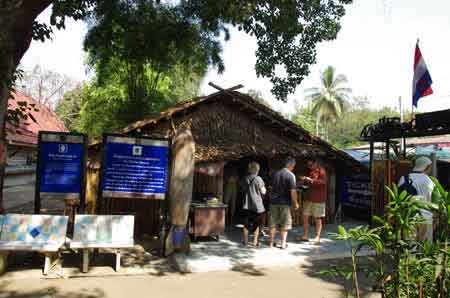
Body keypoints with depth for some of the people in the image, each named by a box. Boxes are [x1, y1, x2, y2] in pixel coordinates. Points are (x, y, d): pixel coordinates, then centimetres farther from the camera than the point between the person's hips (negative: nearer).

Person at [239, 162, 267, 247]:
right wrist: (264, 187, 10)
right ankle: (255, 242, 10)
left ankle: (245, 241, 18)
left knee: (246, 224, 13)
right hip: (257, 205, -4)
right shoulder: (258, 179, -12)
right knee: (256, 224, 9)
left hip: (246, 205, 4)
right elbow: (263, 192, -8)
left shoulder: (244, 179, 3)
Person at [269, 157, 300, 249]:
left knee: (273, 223, 12)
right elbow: (293, 191, -15)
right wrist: (295, 203, -6)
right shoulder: (291, 175, -11)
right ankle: (283, 243, 7)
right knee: (285, 223, 8)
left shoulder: (275, 173, 6)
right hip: (285, 202, -4)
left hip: (274, 201, 5)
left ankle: (271, 242, 19)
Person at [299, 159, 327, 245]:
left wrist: (311, 180, -25)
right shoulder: (310, 170, 14)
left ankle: (317, 238, 9)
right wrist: (304, 181, 1)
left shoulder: (321, 170, -8)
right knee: (305, 217, 7)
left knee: (317, 218, 1)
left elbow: (323, 181, -21)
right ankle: (305, 236, 17)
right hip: (308, 198, 7)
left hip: (318, 199, -7)